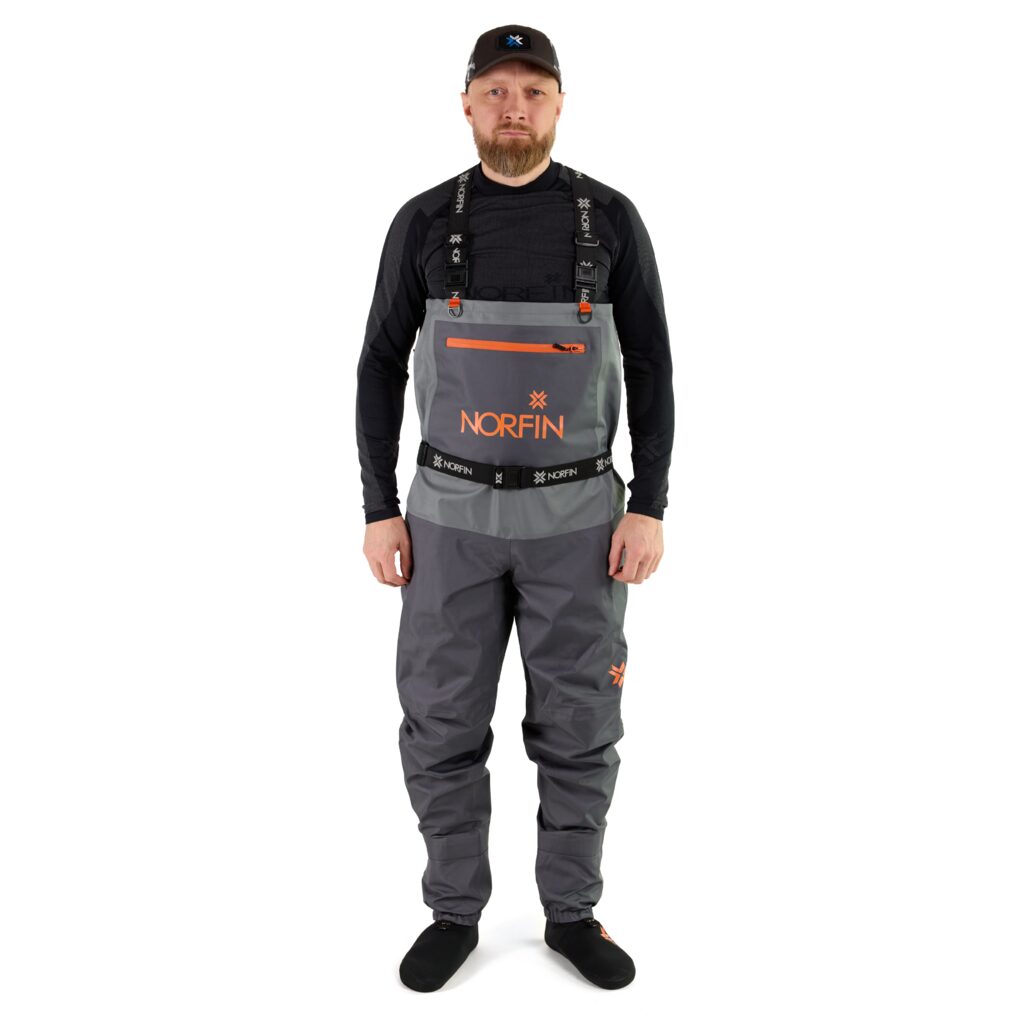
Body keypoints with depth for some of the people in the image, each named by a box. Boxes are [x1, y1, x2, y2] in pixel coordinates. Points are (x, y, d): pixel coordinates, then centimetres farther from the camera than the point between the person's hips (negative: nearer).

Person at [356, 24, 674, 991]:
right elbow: (381, 369, 4)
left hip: (577, 514, 0)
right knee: (442, 724, 5)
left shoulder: (611, 219, 0)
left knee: (577, 725, 6)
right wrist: (378, 511, -1)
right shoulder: (424, 222, 1)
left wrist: (649, 509, -7)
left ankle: (572, 914, 25)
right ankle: (454, 913, 25)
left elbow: (650, 370, 1)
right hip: (451, 513, 1)